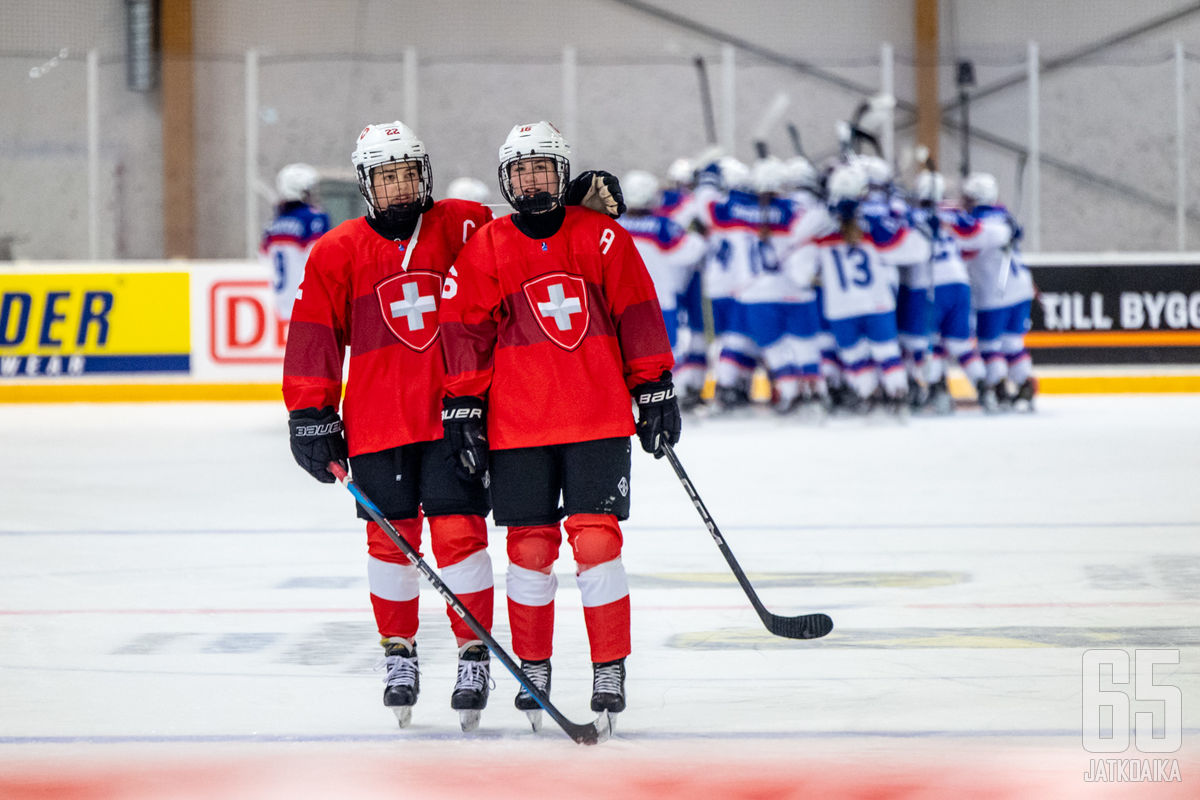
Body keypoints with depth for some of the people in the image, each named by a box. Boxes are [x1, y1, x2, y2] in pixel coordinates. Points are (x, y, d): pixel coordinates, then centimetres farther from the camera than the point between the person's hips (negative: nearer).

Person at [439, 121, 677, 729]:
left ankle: (610, 672, 2)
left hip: (599, 420, 0)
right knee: (530, 549, 3)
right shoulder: (484, 250, 3)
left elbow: (637, 314, 6)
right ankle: (533, 670, 18)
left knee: (596, 542, -7)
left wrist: (655, 388, 5)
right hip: (517, 424, 1)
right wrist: (463, 407, 0)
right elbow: (464, 331, 4)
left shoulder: (601, 238, 3)